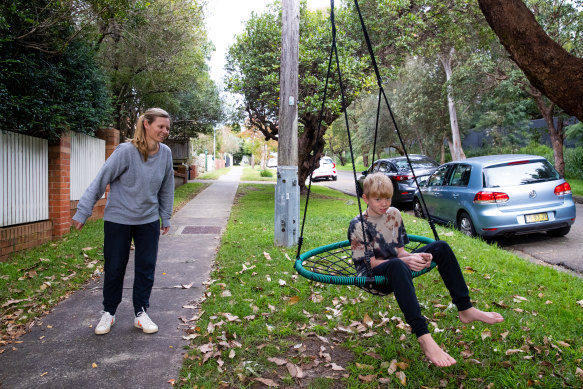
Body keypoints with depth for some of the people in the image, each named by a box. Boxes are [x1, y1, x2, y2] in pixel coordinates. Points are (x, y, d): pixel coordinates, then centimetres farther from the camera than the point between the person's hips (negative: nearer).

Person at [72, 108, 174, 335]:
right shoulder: (126, 152, -18)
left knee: (146, 268, 6)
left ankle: (141, 313, 21)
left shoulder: (165, 153, -5)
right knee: (114, 268, 7)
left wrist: (166, 217, 11)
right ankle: (108, 313, 27)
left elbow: (166, 187, 7)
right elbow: (101, 181, -15)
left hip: (149, 221, 4)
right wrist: (82, 212, -14)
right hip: (118, 220, -3)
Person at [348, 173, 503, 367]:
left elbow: (399, 250, 8)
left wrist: (413, 257, -15)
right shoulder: (358, 225, -12)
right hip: (375, 277, -7)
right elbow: (371, 263, -14)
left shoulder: (394, 214, 6)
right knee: (396, 265, -42)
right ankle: (424, 338, -48)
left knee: (440, 247, -8)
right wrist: (405, 261, -25)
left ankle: (465, 309, -8)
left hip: (398, 266, 7)